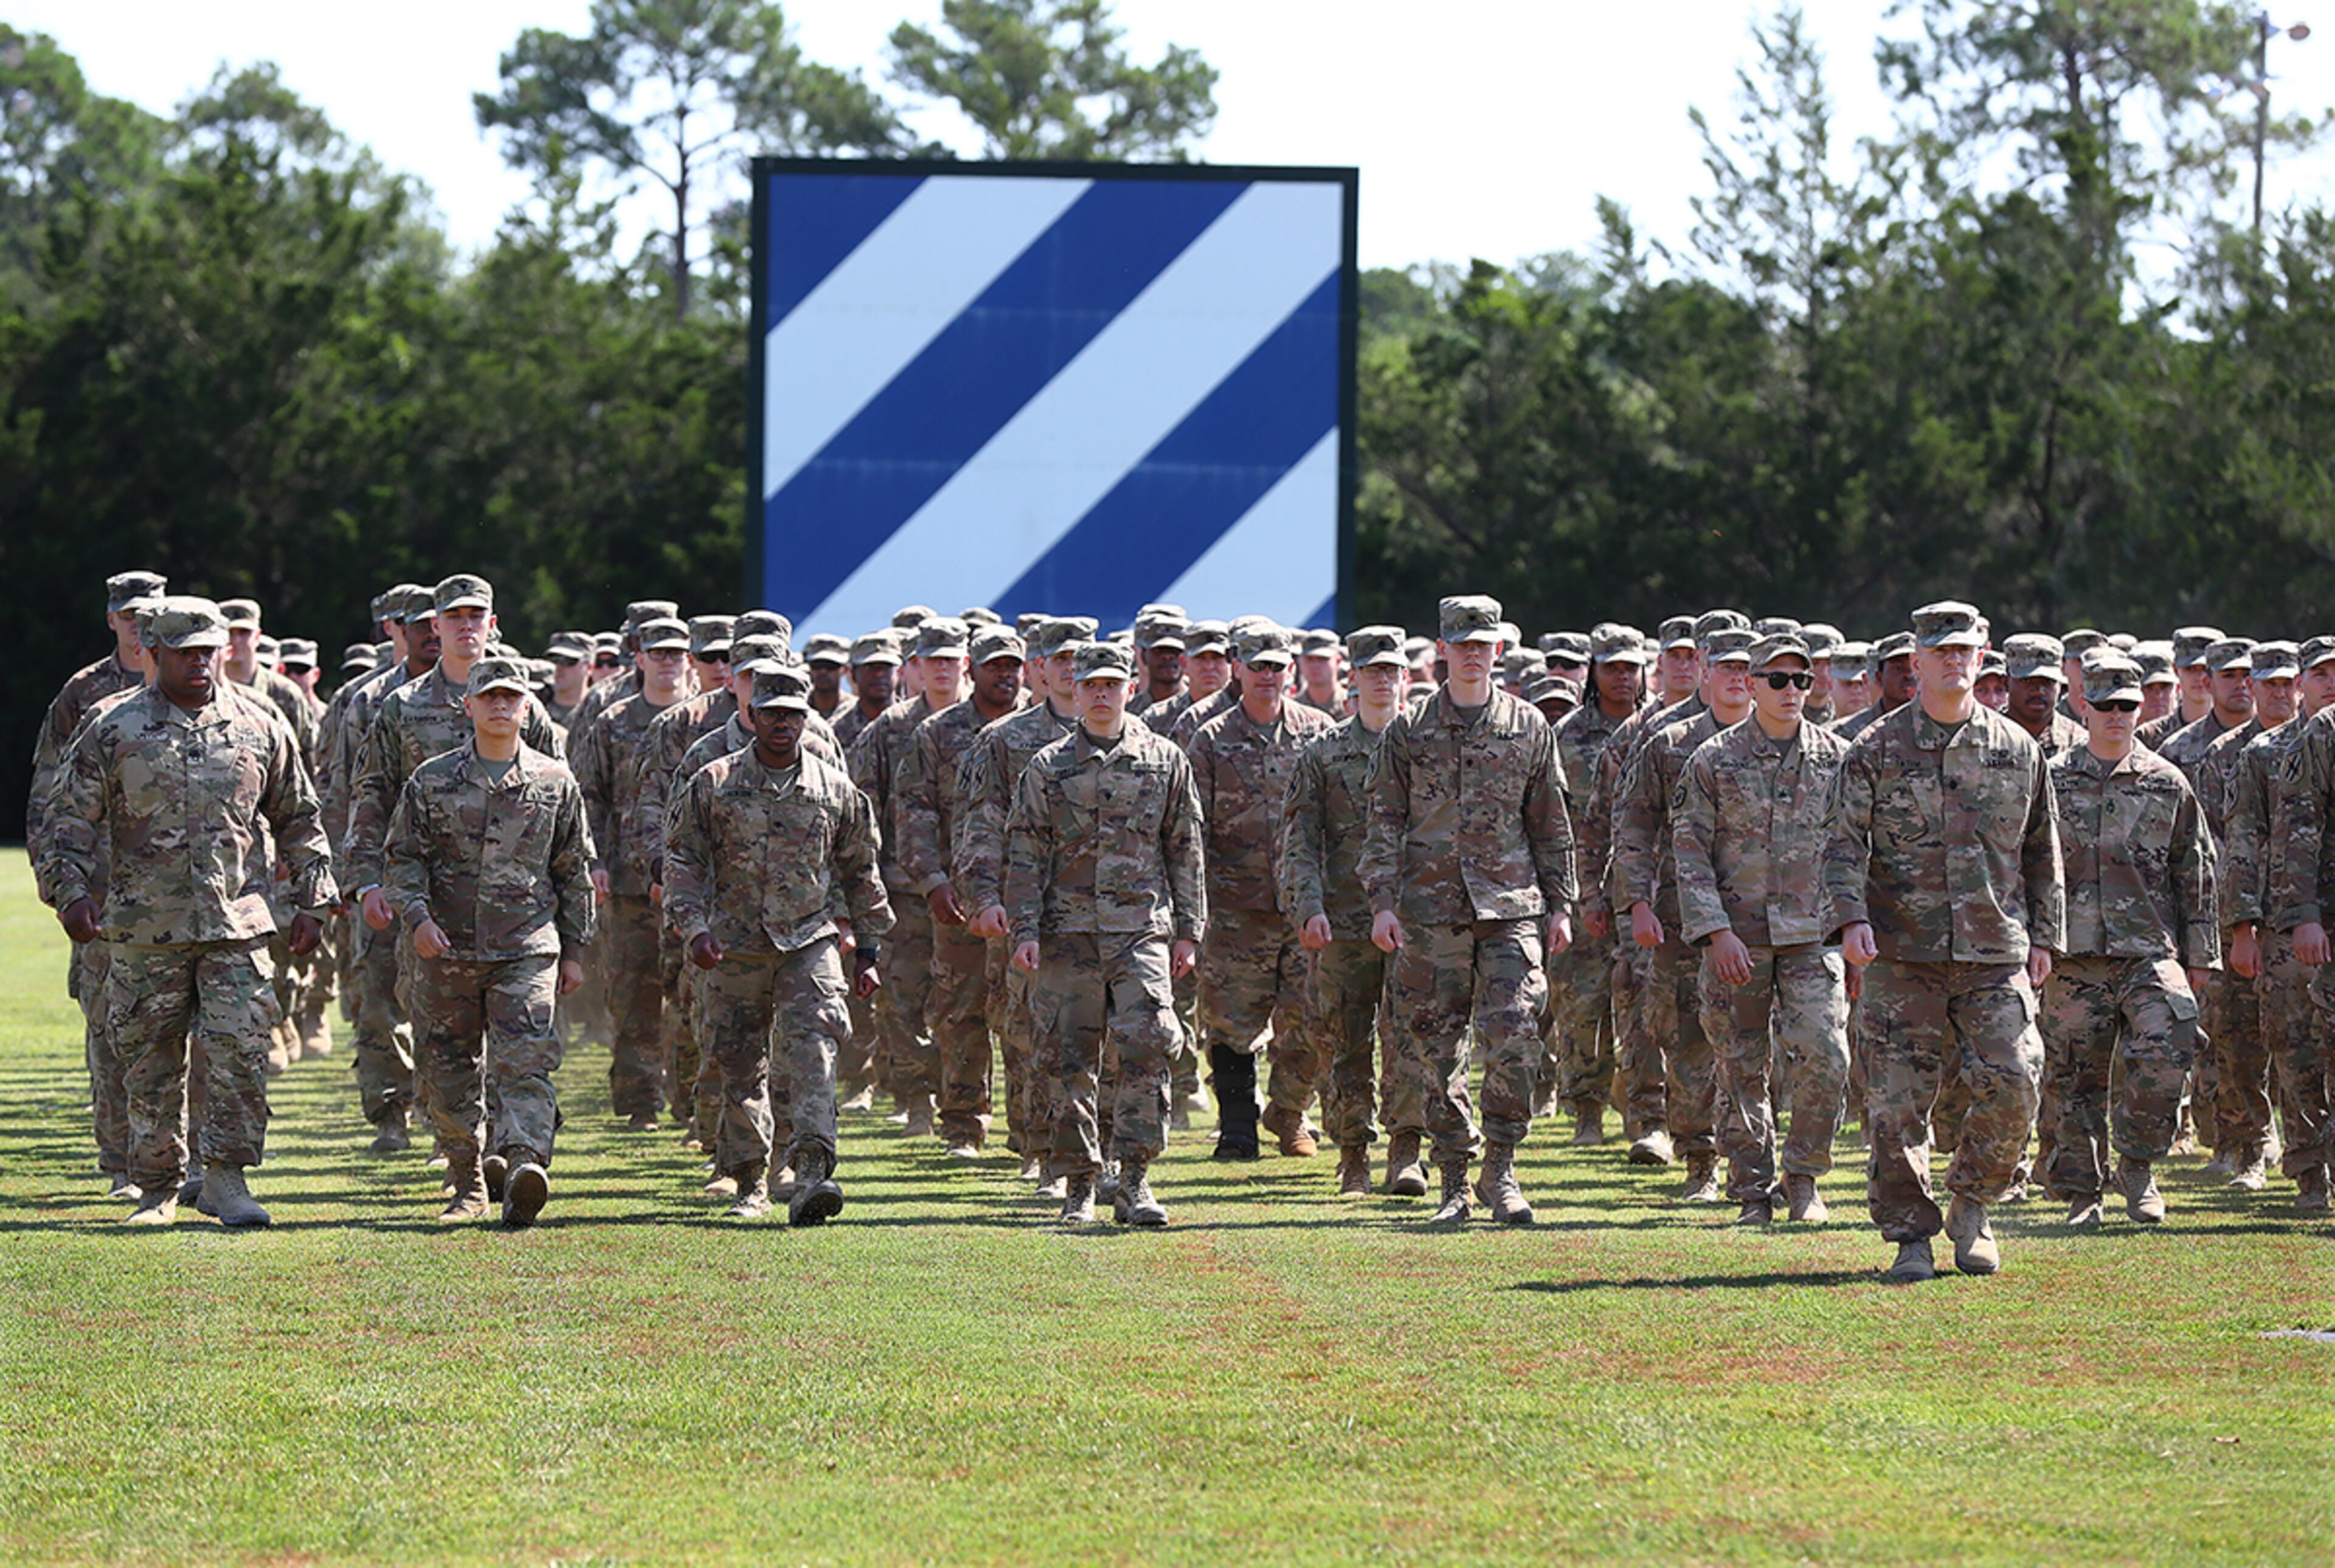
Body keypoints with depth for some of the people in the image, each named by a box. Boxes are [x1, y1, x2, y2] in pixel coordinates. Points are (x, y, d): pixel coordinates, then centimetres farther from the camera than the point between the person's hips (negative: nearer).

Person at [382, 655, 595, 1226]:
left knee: (525, 1065, -17)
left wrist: (575, 949, 14)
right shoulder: (432, 781, 5)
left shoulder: (555, 783, 8)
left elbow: (574, 871, 15)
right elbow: (403, 858, 4)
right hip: (446, 950, 1)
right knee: (451, 1074, 7)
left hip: (528, 948, -1)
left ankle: (524, 1164, -32)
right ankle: (470, 1183, 20)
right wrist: (417, 916, -14)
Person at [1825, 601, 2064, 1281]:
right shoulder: (1878, 748, 3)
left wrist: (2043, 937, 14)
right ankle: (1911, 1236, 8)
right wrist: (1851, 917, -17)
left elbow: (2042, 850, 18)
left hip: (1996, 956, 2)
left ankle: (1971, 1207, 13)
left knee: (2012, 1086, -9)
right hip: (1903, 954, -1)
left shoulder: (2017, 749, 10)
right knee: (1898, 1102, -3)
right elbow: (1846, 842, -2)